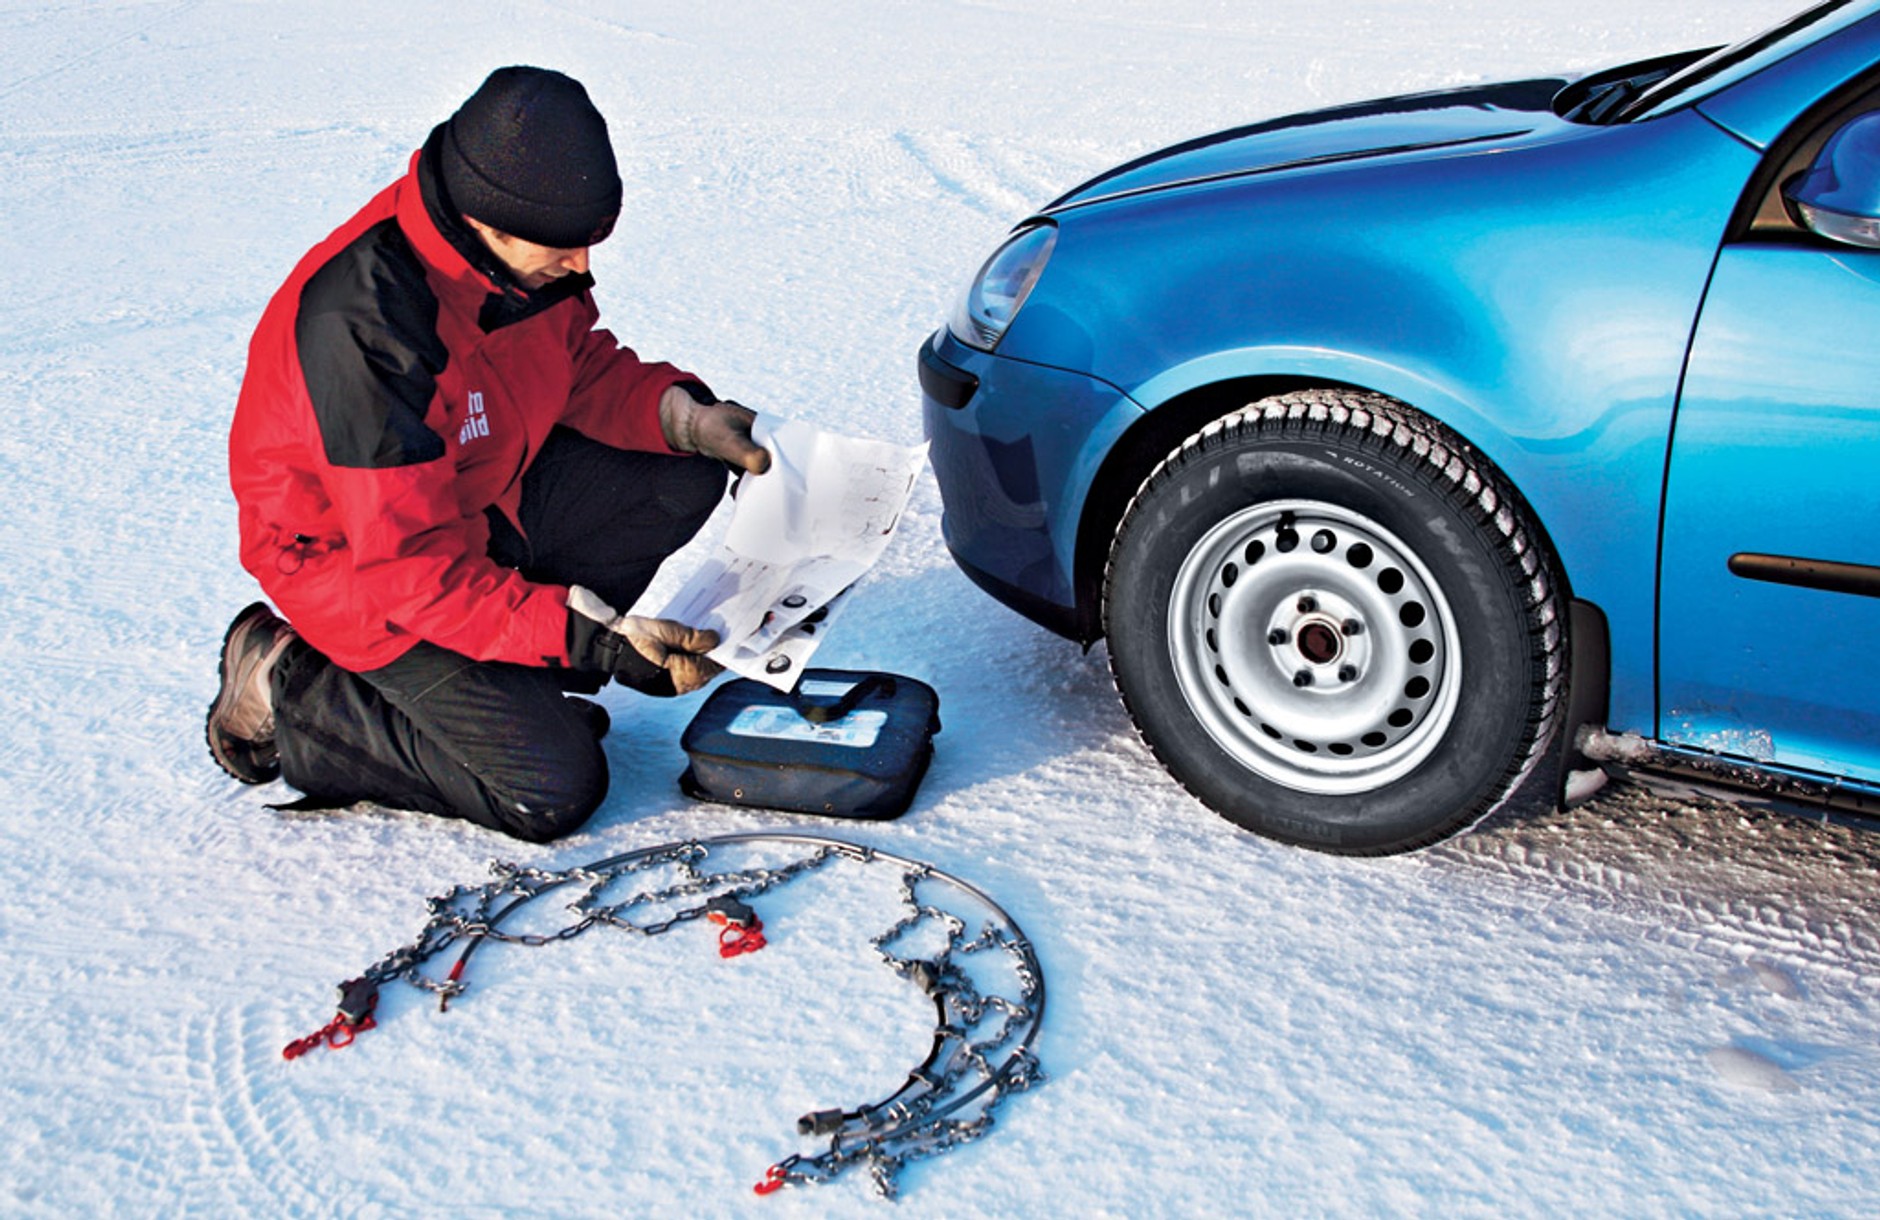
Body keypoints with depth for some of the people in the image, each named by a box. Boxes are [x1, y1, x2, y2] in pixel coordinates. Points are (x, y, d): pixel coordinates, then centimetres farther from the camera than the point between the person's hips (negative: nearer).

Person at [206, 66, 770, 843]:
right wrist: (591, 640, -38)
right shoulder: (361, 326, -35)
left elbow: (581, 366, 7)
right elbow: (412, 565, -33)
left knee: (694, 485, -7)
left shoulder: (523, 249, -12)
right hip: (357, 555, -8)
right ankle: (287, 694, 3)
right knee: (556, 790, -12)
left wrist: (681, 414, -13)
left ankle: (506, 675, 2)